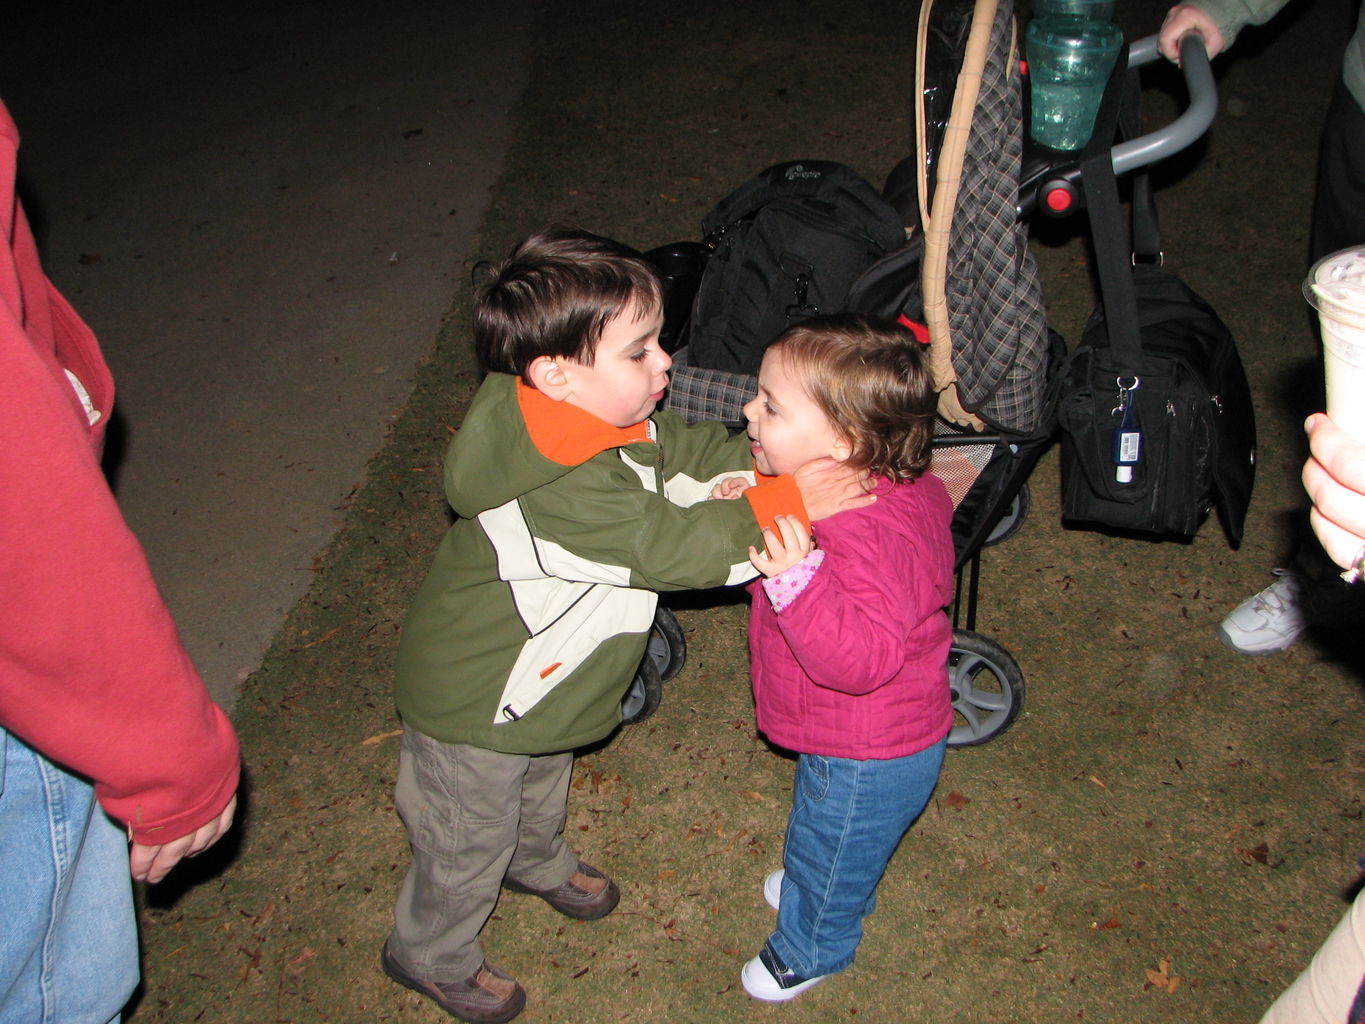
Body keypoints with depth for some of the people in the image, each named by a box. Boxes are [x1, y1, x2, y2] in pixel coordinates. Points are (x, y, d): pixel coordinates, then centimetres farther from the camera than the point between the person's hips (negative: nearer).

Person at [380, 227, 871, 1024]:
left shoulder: (598, 419, -13)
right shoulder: (563, 493, -42)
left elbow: (690, 455, -3)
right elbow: (676, 546, -37)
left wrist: (782, 460, -14)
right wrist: (790, 503, -34)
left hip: (541, 682, 9)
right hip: (477, 710, -9)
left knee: (544, 785, 37)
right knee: (467, 840, 18)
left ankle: (539, 862, 67)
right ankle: (432, 955, 46)